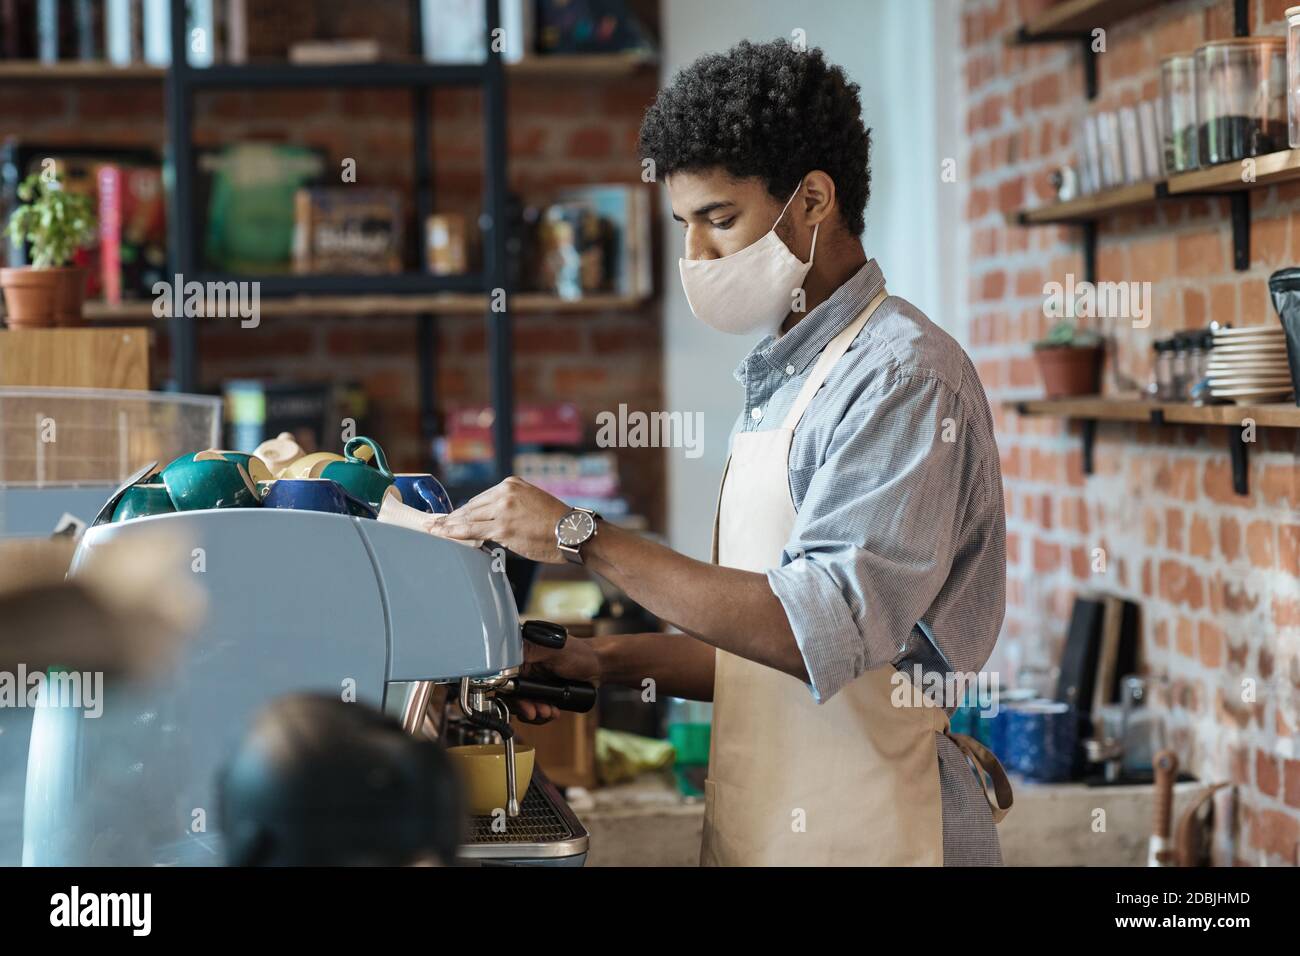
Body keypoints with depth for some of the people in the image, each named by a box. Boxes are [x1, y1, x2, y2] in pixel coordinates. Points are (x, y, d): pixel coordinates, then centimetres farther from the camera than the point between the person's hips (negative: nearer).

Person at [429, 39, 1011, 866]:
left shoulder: (903, 377, -15)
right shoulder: (782, 379, 13)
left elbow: (826, 627, -25)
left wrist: (585, 538, -22)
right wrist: (611, 664, 6)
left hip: (867, 832, -8)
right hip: (762, 827, 8)